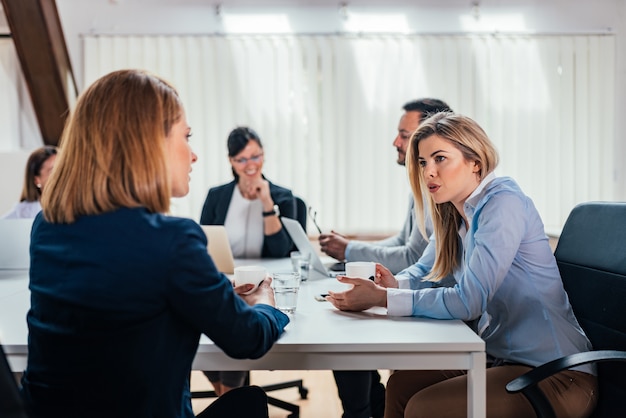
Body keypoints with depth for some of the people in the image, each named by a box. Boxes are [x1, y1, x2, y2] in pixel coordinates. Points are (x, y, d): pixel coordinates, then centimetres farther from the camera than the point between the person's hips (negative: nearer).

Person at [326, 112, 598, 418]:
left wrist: (381, 298, -24)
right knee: (400, 384, 2)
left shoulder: (503, 203, -20)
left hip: (555, 372, -8)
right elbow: (424, 271, 18)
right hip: (501, 357, 8)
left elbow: (468, 301, -27)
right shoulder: (453, 214, 7)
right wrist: (394, 283, -6)